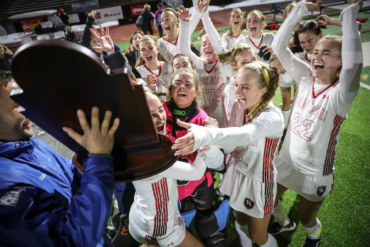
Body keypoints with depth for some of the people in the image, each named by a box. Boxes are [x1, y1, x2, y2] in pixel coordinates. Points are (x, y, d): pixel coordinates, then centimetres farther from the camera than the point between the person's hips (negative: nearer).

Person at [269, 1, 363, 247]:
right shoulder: (306, 78, -9)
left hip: (316, 170, -4)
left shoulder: (340, 94, -23)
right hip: (287, 158, 5)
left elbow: (354, 65, -46)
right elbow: (278, 47, -13)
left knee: (306, 219, 17)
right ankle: (284, 222, 56)